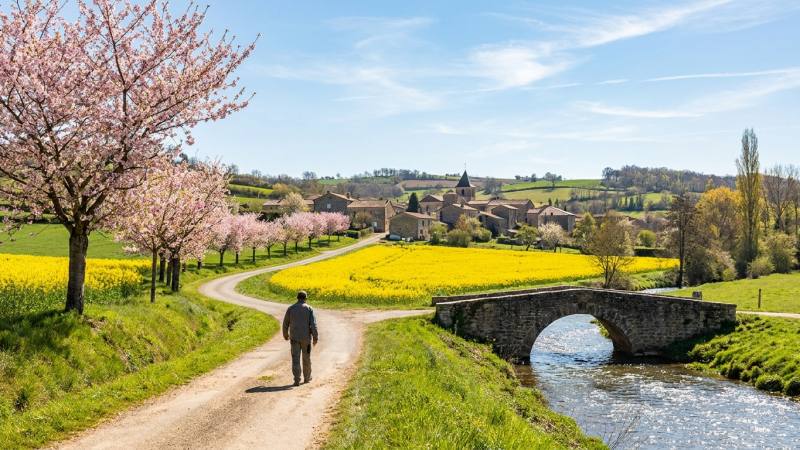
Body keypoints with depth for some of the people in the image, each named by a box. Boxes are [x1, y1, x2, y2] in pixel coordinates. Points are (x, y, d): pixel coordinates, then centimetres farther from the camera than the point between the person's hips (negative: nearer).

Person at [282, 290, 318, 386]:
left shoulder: (291, 308, 0)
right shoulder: (309, 309, -5)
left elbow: (285, 323, 6)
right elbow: (313, 324, -12)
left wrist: (285, 334, 22)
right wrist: (315, 338, -9)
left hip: (294, 337, 0)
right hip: (306, 337, 0)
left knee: (295, 358, 0)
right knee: (306, 357, 16)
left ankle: (297, 380, -10)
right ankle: (307, 377, 29)